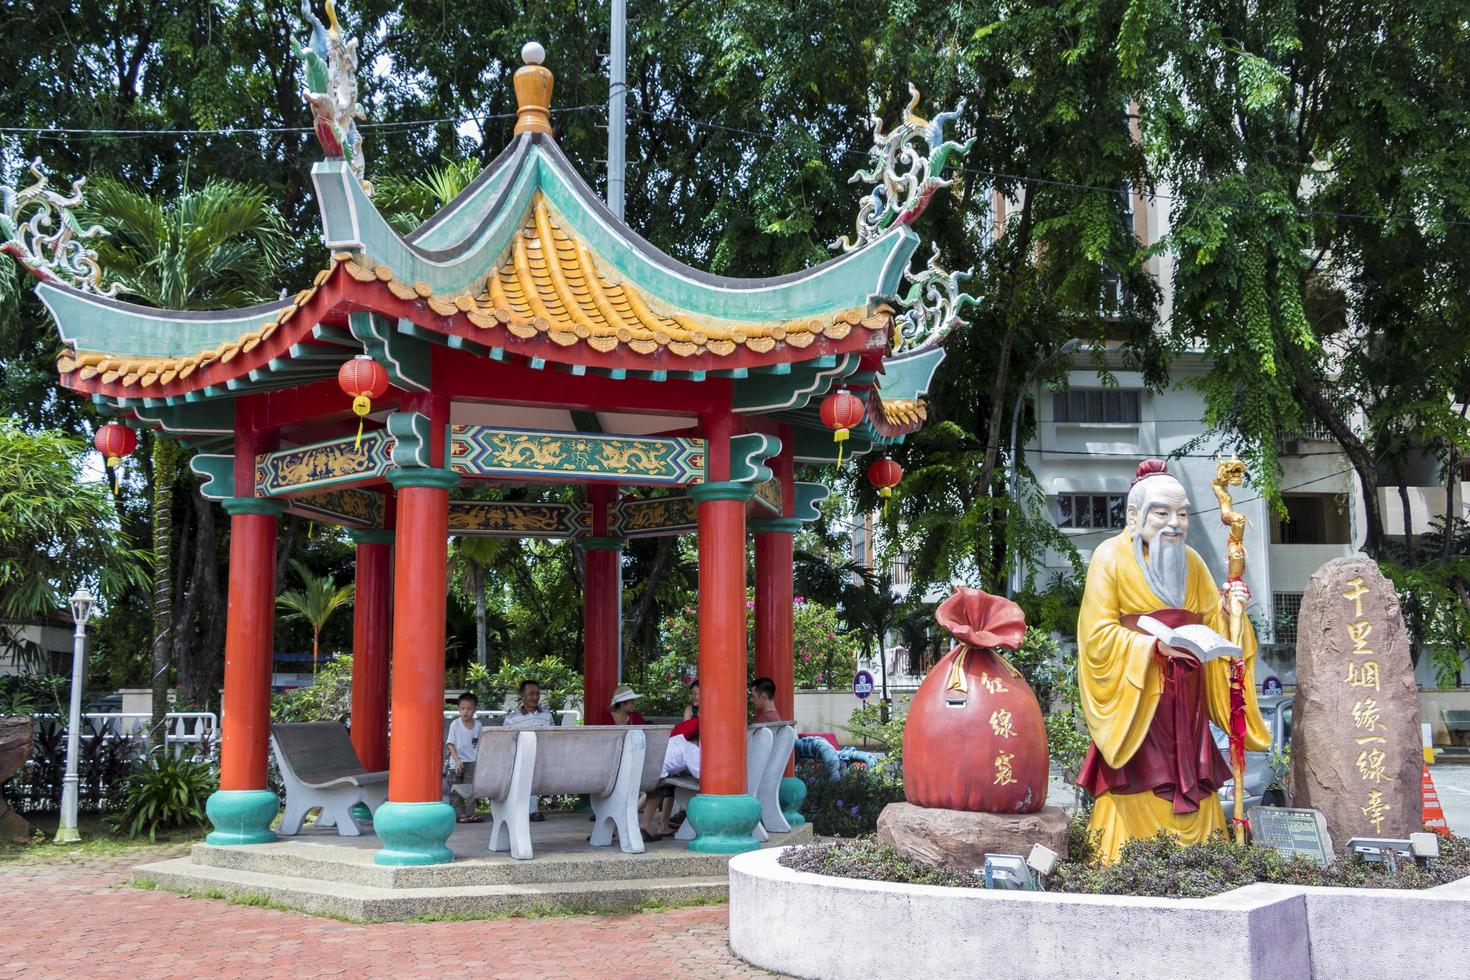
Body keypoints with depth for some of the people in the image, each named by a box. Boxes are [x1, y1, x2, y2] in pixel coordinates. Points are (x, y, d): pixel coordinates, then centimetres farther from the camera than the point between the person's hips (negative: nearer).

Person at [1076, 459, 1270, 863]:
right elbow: (1098, 632, -10)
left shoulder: (1191, 561, 13)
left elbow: (1211, 625, 13)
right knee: (1139, 793, -8)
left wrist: (1228, 610, -8)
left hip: (1184, 700, 5)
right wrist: (1154, 645, -20)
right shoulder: (1111, 556, -4)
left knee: (1191, 793, 2)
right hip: (1134, 694, -5)